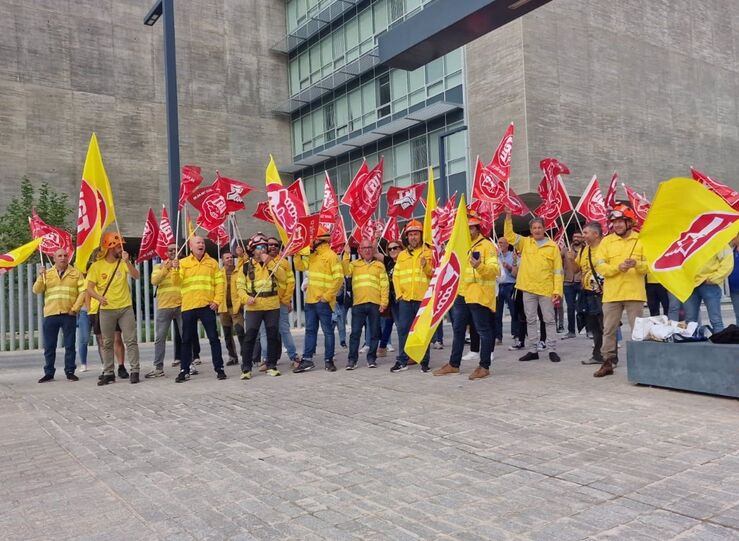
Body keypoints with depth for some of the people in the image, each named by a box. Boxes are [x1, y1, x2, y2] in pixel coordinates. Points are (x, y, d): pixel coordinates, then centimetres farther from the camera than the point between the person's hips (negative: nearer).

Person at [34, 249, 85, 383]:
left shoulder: (75, 273, 7)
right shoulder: (47, 274, 12)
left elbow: (82, 291, 1)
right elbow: (36, 290, 3)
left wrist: (75, 308, -7)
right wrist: (40, 276, -11)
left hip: (69, 315, -1)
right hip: (50, 314, 1)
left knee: (70, 345, 2)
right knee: (49, 346, 5)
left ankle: (70, 371, 10)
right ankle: (49, 373, 14)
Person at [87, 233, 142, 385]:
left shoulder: (123, 262, 1)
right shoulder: (96, 266, -2)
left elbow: (136, 276, -14)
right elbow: (89, 288, -4)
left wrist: (127, 261, -27)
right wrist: (99, 297, -23)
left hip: (126, 308, 0)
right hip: (106, 310, 0)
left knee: (131, 340, -1)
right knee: (107, 343, 8)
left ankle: (135, 371, 4)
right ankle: (108, 373, 16)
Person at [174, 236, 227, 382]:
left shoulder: (212, 263, 8)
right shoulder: (183, 263, 7)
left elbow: (220, 282, 4)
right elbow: (177, 282, -2)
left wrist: (217, 300, -6)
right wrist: (176, 269, -19)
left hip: (207, 306, -1)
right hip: (188, 306, 1)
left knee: (214, 338, 1)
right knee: (187, 340, 7)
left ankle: (219, 368, 8)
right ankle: (184, 370, 16)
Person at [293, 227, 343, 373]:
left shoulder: (331, 255, -11)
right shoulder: (312, 255, 14)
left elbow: (338, 278, -15)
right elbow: (300, 266, 14)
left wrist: (327, 296, -18)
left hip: (323, 301, -8)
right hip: (310, 300, 8)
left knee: (328, 331, 2)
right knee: (310, 330, 10)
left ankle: (328, 360, 8)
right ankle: (307, 359, 16)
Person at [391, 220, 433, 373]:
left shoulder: (428, 253, 6)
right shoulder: (402, 255, 14)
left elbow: (434, 274, -1)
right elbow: (396, 276, 11)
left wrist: (426, 266, -19)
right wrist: (399, 293, 1)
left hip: (423, 298, -3)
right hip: (405, 299, 3)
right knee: (403, 329, 2)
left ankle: (424, 361, 10)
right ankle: (402, 361, 10)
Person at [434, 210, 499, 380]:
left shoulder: (487, 245, -6)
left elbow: (494, 270, -17)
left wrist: (479, 266, -34)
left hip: (479, 295, -8)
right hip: (461, 294, 8)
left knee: (484, 331, 0)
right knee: (458, 330, 13)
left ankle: (484, 367, 8)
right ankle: (453, 364, 23)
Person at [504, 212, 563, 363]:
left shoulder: (553, 246, 0)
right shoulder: (525, 243, 8)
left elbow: (558, 270, -1)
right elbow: (509, 235, 0)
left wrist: (557, 290, -8)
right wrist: (508, 217, -12)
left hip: (546, 289, -2)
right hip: (528, 289, 2)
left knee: (549, 320, 5)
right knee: (530, 320, 8)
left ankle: (552, 350, 11)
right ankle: (533, 350, 16)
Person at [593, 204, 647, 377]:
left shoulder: (640, 240, 5)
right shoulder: (606, 241, 6)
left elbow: (648, 264, 1)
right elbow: (600, 267, -2)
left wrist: (637, 264, -19)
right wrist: (617, 267, -18)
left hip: (634, 293, -1)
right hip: (611, 293, 1)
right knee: (609, 329, 6)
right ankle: (608, 362, 15)